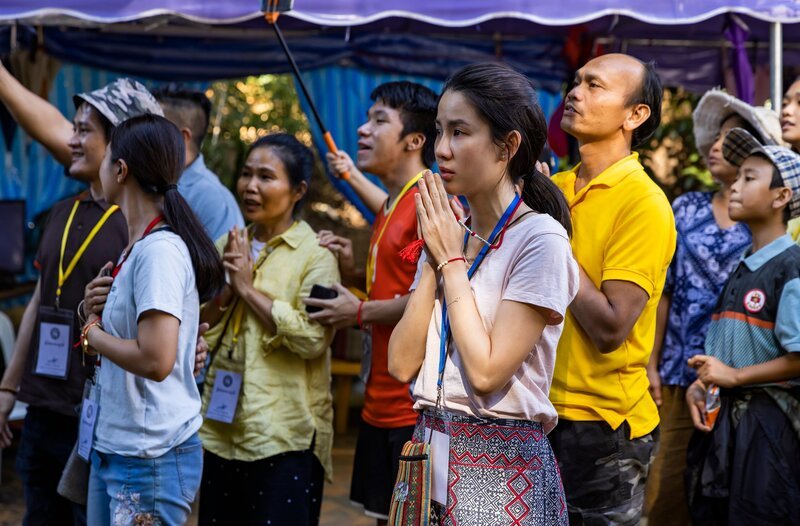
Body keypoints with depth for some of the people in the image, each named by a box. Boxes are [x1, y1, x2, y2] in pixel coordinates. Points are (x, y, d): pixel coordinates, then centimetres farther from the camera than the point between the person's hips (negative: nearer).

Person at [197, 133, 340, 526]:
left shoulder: (315, 255, -6)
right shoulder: (228, 247, 12)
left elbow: (313, 339, -18)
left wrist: (249, 288, -13)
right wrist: (224, 290, -7)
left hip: (284, 434, -6)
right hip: (222, 427, 6)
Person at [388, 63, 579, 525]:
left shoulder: (540, 239, -12)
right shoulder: (447, 233, 8)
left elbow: (486, 371, -20)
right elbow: (403, 363, 1)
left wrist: (453, 261, -12)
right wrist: (433, 261, -6)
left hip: (500, 467, -6)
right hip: (431, 452, 6)